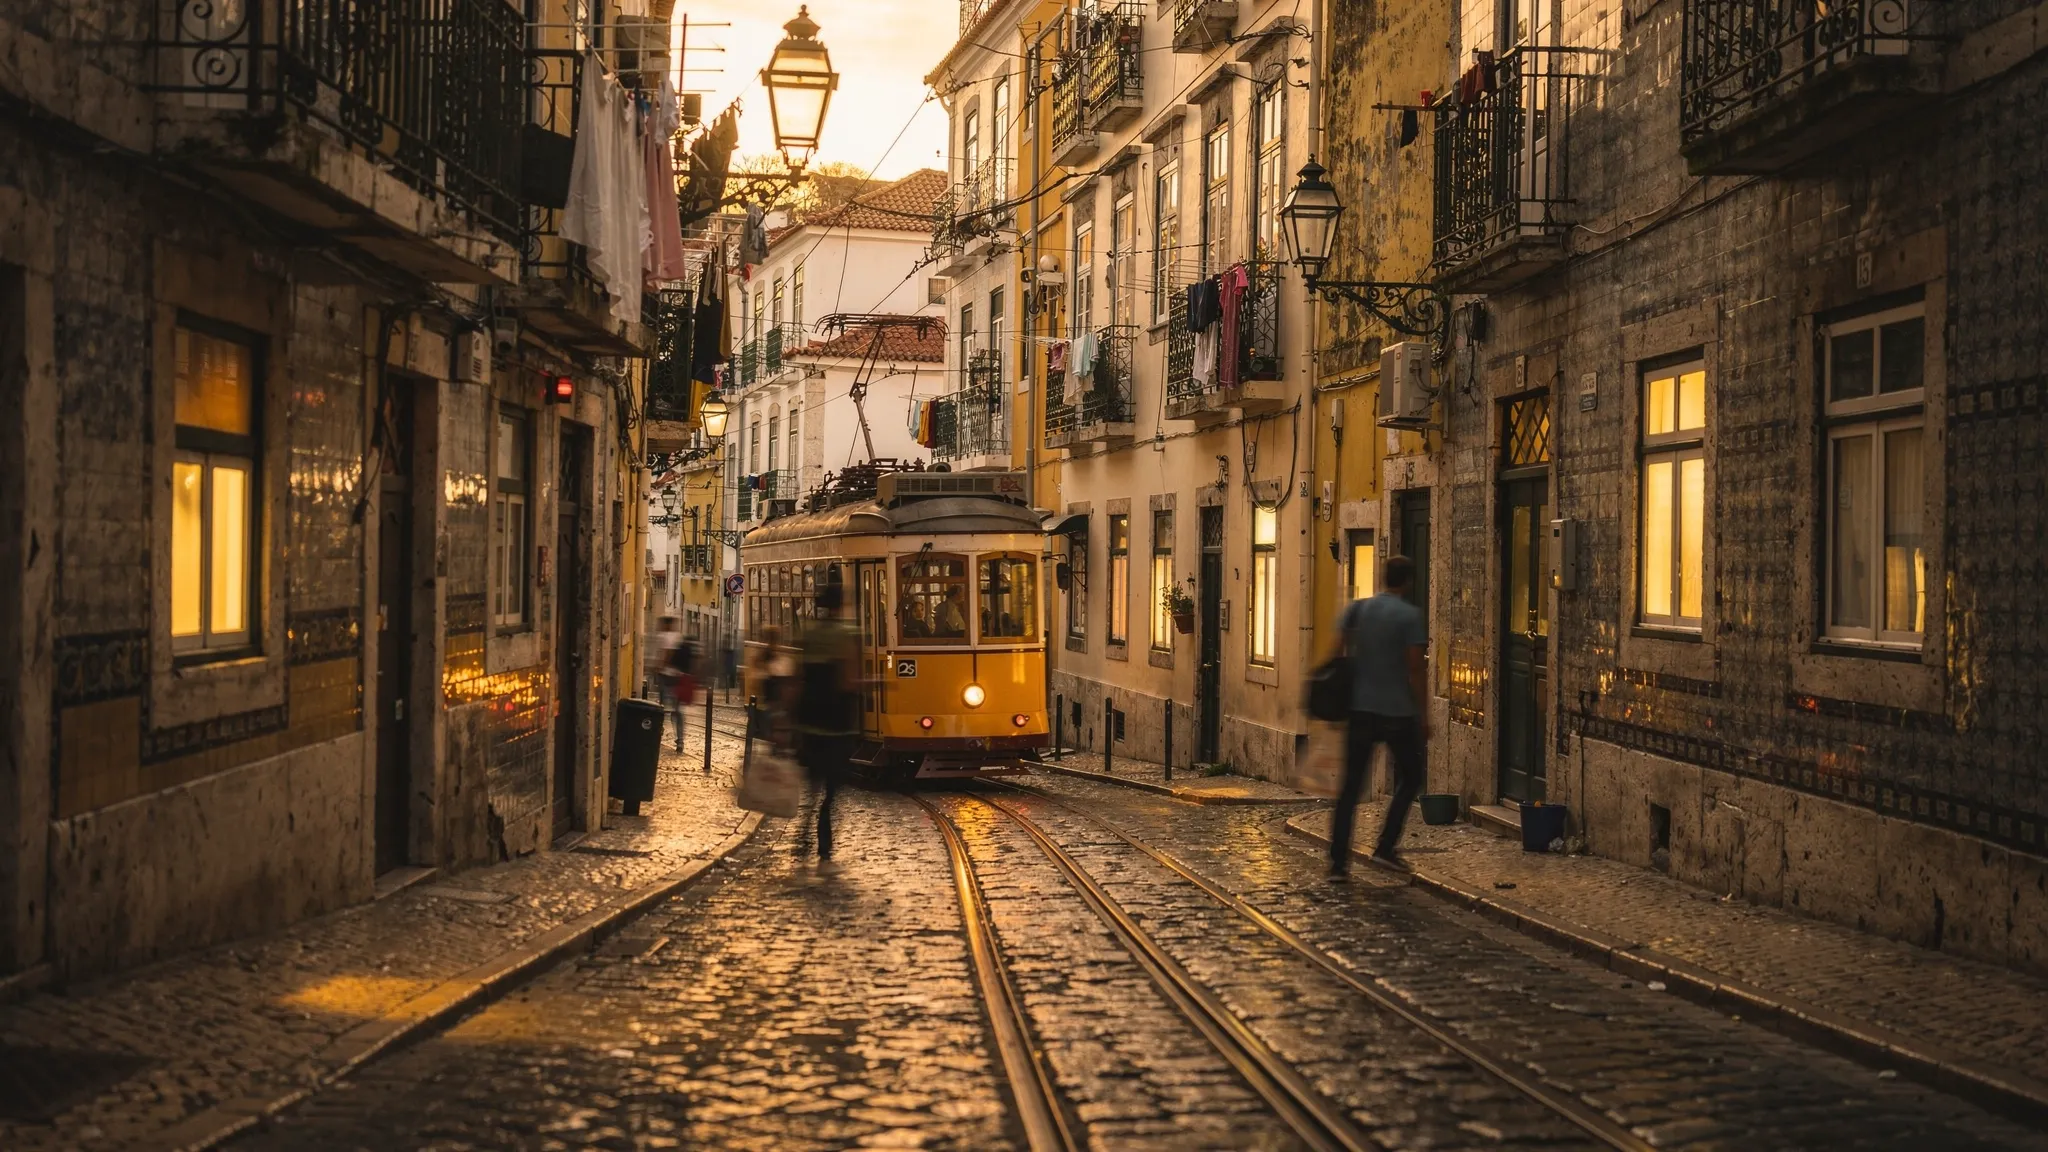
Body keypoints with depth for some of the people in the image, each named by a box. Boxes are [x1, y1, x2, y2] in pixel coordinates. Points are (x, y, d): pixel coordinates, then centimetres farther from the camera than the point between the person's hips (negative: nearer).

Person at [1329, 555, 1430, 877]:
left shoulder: (1356, 609, 6)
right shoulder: (1410, 615, -7)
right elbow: (1415, 669, -10)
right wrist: (1423, 716, -4)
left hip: (1360, 709, 4)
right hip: (1398, 713, -4)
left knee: (1351, 786, 6)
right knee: (1409, 779, 15)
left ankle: (1338, 861, 2)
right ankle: (1386, 847, 5)